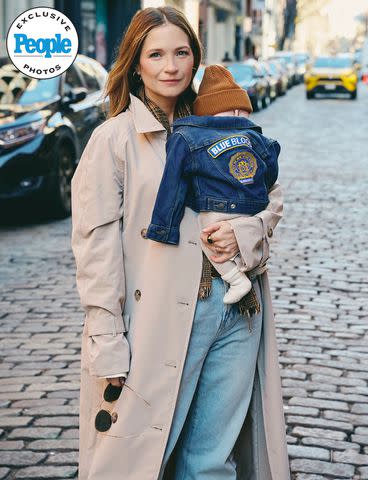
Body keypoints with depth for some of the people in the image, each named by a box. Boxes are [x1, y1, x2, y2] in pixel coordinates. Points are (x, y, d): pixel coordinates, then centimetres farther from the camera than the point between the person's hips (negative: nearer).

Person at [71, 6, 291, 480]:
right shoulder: (113, 139, -2)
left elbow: (271, 195, 20)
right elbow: (95, 244, -6)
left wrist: (245, 232, -4)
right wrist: (108, 346, -12)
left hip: (236, 314, 4)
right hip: (161, 323, -4)